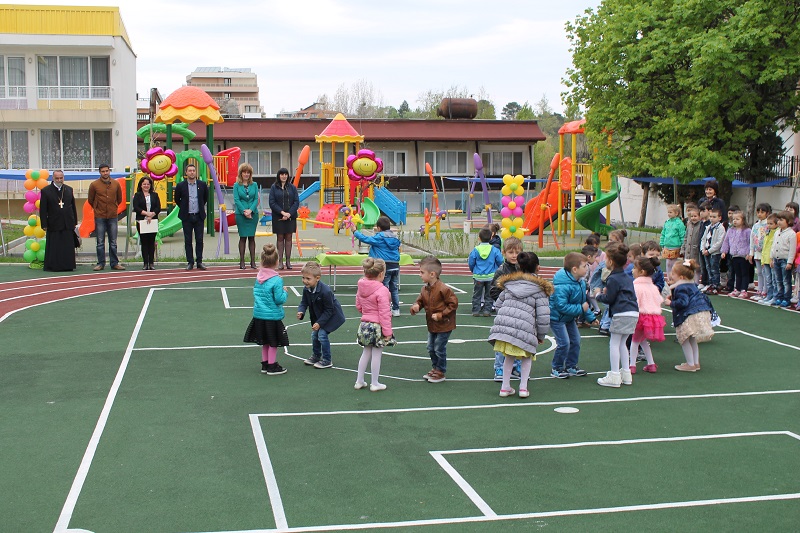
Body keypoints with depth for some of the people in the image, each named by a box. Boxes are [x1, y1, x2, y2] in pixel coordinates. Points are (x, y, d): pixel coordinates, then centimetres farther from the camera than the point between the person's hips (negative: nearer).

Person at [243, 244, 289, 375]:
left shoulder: (258, 277, 1)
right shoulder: (276, 280, -19)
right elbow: (279, 299, -19)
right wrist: (284, 292, -1)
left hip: (259, 314, 6)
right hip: (273, 315, -6)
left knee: (265, 342, 19)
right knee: (273, 343, 7)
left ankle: (265, 365, 27)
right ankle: (272, 367, 14)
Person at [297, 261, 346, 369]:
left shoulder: (325, 291, -34)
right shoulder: (306, 289, -12)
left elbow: (329, 310, -26)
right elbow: (304, 303, -3)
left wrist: (319, 323, -28)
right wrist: (301, 312, -26)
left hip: (332, 315, -8)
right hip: (319, 315, 8)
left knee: (322, 334, -16)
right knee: (314, 334, 10)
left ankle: (327, 360, -3)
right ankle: (316, 356, 34)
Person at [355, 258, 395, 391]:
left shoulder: (361, 288, 2)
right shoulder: (382, 290, -21)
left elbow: (358, 306, 14)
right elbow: (384, 313, -20)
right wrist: (387, 331, -16)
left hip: (364, 325, 7)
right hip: (377, 326, -7)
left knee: (366, 353, 19)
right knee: (376, 355, 3)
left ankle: (359, 381, 24)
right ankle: (374, 384, 10)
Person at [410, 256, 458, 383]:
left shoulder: (443, 289, -22)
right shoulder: (425, 289, 1)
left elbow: (453, 304, -19)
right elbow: (420, 300, 12)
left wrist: (441, 315, -20)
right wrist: (416, 307, -12)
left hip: (443, 325, -8)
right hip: (432, 325, 8)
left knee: (439, 349, 0)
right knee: (431, 348, 16)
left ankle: (441, 372, 14)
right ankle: (435, 368, 32)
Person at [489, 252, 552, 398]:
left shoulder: (509, 284, 17)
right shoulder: (539, 289, 3)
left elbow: (498, 305, 22)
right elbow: (543, 316, -1)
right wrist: (541, 336, 10)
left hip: (503, 326, 3)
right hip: (524, 330, -3)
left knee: (509, 357, 23)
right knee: (527, 357, 20)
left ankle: (505, 387, 23)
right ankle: (523, 387, 12)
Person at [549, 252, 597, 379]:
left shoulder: (581, 282, -1)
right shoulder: (562, 286, -31)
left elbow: (583, 302, 12)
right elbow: (561, 306, -33)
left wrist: (590, 317, 12)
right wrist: (580, 309, -29)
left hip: (569, 317, 9)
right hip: (556, 317, -9)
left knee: (576, 340, 12)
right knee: (564, 343, -11)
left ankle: (571, 366, 28)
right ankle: (556, 369, 7)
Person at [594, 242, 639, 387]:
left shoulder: (613, 279, -9)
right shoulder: (628, 277, 18)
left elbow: (609, 299, -9)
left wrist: (598, 294, 9)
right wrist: (606, 292, 21)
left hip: (622, 314, -9)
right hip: (633, 313, 9)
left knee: (614, 343, -3)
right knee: (622, 343, 18)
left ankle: (614, 376, -4)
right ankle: (626, 373, 21)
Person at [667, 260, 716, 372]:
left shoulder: (681, 288, -14)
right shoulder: (691, 284, 17)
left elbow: (683, 302, -24)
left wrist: (671, 303, -10)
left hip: (690, 315, -10)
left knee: (684, 339, -1)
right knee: (692, 340, 23)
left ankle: (690, 364, 2)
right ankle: (696, 363, 27)